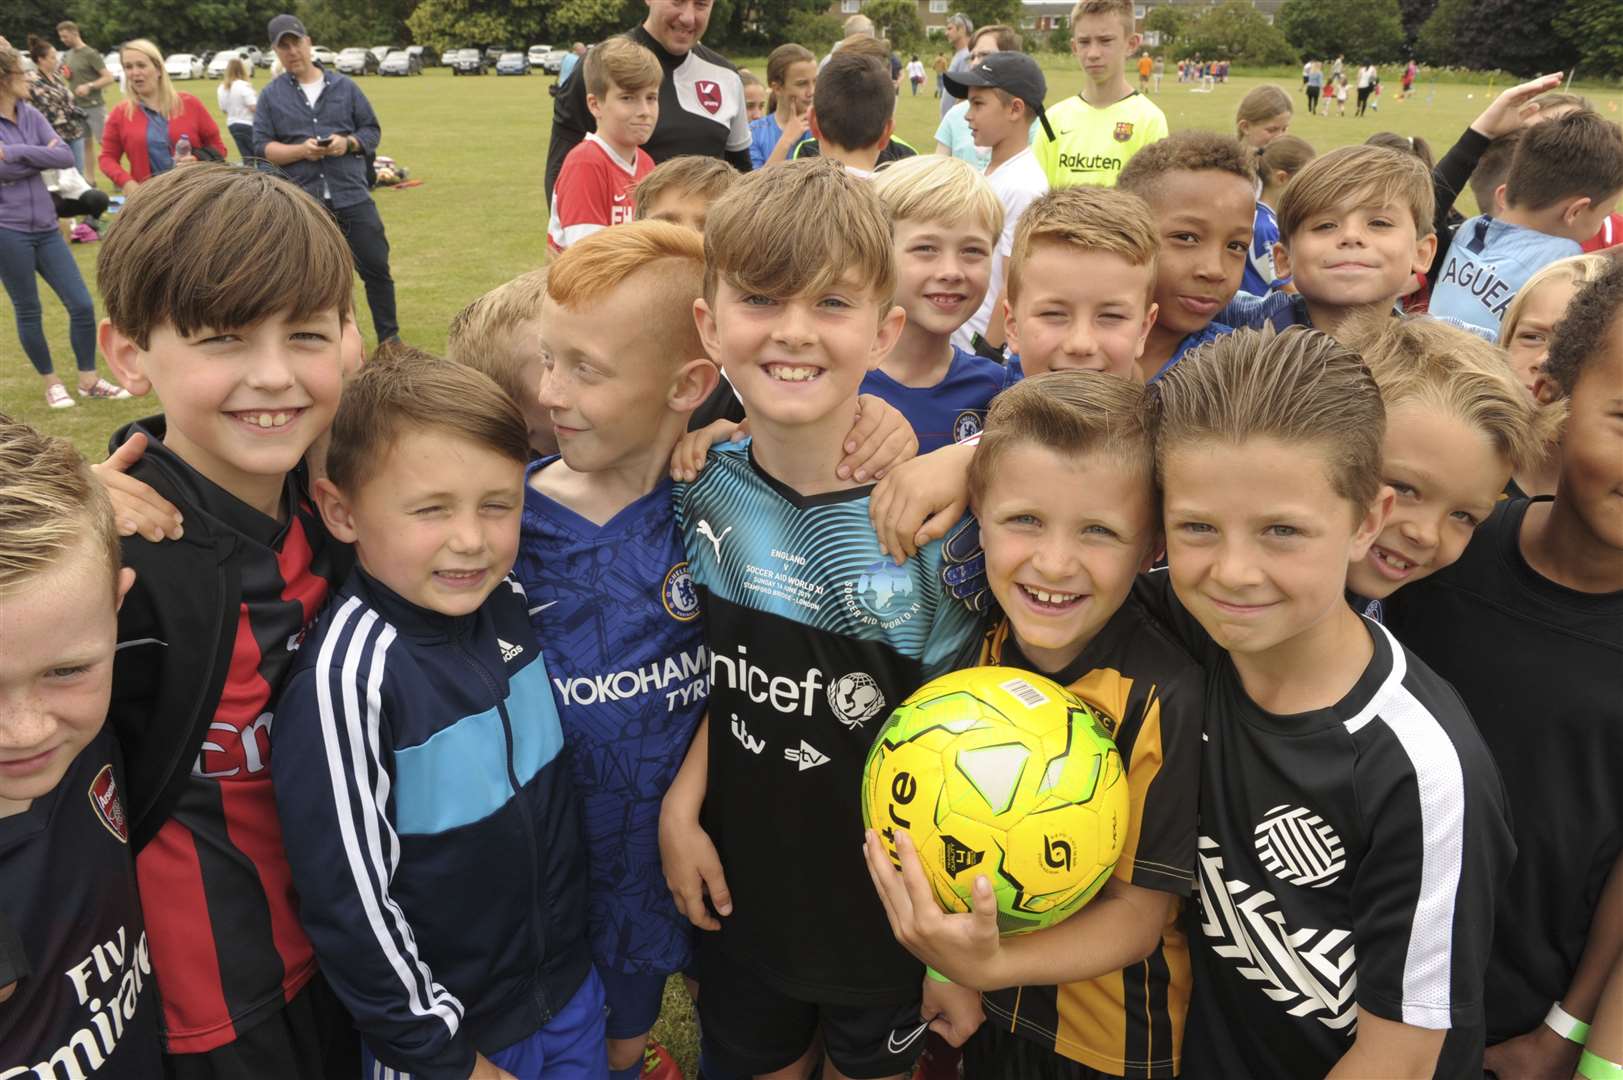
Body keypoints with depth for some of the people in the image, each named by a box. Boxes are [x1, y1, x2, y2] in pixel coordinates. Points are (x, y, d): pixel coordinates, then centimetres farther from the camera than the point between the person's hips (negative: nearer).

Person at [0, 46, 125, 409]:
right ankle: (51, 383, 23)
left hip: (46, 228, 5)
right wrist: (43, 155, -9)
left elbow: (67, 157, -6)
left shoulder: (31, 115, 7)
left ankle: (89, 379, 20)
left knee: (82, 305, 4)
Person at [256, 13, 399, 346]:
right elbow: (261, 147, 3)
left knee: (376, 266, 2)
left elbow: (372, 130, 11)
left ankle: (389, 337, 16)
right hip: (300, 202, 0)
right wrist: (300, 150, -14)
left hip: (352, 196, 0)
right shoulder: (271, 95, 6)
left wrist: (348, 143, -10)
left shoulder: (344, 86, 9)